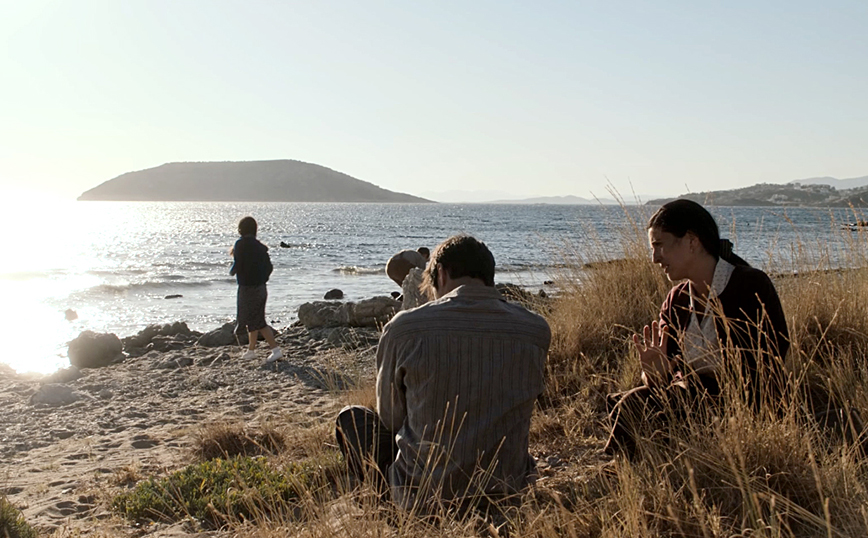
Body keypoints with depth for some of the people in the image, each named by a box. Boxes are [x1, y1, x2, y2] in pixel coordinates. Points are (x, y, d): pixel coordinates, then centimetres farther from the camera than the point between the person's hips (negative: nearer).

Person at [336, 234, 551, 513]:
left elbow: (390, 418, 2)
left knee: (352, 417, 21)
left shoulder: (403, 328, -13)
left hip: (422, 495, -3)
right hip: (507, 491, 4)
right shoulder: (536, 331, -6)